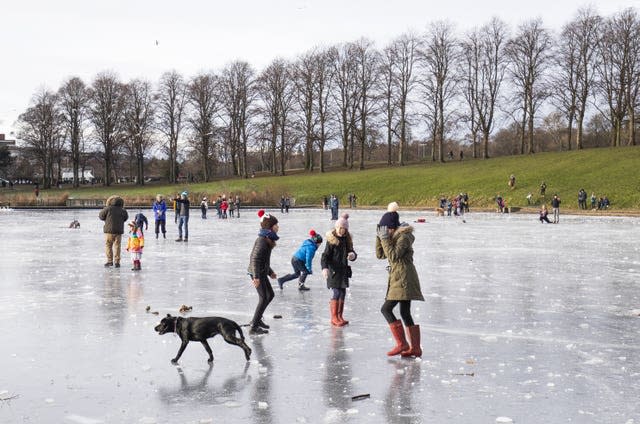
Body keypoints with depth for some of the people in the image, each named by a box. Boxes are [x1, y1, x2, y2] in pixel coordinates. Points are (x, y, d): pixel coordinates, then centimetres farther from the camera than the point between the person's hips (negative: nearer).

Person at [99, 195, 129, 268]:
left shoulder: (108, 209, -9)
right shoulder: (122, 210, 0)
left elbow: (101, 216, 2)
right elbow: (125, 218, 15)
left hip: (109, 230, -3)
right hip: (119, 231, 3)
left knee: (108, 246, 8)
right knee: (117, 246, 8)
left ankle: (110, 261, 4)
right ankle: (117, 262, 7)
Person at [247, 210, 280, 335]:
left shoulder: (267, 239, 11)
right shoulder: (262, 240, -21)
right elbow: (255, 258, -27)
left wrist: (270, 272, 28)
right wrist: (256, 276, -33)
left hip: (262, 272, 10)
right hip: (257, 273, -10)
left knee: (270, 295, 18)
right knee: (263, 298, -7)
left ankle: (257, 319, 29)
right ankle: (254, 327, -2)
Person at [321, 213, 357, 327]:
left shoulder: (347, 240, 7)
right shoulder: (331, 240, -10)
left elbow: (352, 252, 13)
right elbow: (325, 256, -14)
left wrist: (353, 255, -12)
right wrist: (325, 267, -29)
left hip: (344, 271, 6)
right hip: (333, 271, -6)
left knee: (342, 293, 11)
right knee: (336, 293, -8)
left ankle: (340, 316, 22)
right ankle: (334, 318, 0)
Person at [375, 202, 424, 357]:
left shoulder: (404, 237, -13)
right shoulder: (394, 237, 16)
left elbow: (393, 256, -21)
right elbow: (380, 255, 15)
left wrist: (385, 238, -18)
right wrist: (379, 238, 3)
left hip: (403, 279, -10)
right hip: (399, 279, 10)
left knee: (386, 309, -12)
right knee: (405, 314, 9)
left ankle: (402, 344, -12)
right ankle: (415, 348, 11)